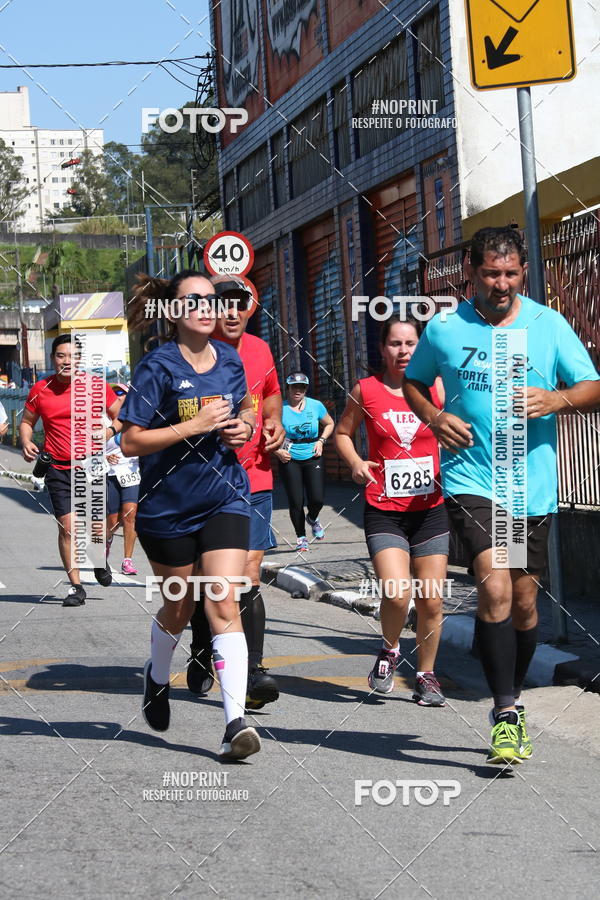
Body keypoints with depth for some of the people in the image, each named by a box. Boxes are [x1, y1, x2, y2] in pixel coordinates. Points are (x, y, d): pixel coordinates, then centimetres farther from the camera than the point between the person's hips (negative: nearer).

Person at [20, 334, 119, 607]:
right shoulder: (40, 390, 2)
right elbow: (27, 421, 16)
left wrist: (109, 430, -13)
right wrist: (26, 442, -3)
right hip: (58, 470, 1)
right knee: (67, 527, -5)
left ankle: (100, 562, 35)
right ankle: (76, 587, 5)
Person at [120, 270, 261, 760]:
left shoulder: (231, 360, 2)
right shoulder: (157, 367, -12)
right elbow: (131, 442, -15)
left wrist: (245, 426, 0)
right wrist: (195, 425, -22)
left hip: (225, 499, 2)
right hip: (168, 506, -2)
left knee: (223, 604, -12)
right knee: (179, 607, 13)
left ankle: (236, 720, -16)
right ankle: (157, 677, 46)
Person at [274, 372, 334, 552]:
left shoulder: (316, 406, 1)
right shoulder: (280, 409, -7)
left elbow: (329, 424, 17)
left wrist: (321, 441, 1)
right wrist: (277, 451, -13)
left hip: (312, 458, 2)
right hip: (289, 460, -2)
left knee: (317, 499, -7)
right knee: (295, 502, -2)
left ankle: (313, 519, 29)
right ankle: (301, 537, 17)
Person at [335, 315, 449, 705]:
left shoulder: (436, 387, 2)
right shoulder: (365, 390, 1)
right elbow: (343, 432, 14)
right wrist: (355, 462, -5)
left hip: (430, 509, 2)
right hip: (383, 512, -2)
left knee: (431, 600, 3)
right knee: (396, 594, -17)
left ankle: (426, 676, 22)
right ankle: (390, 651, 14)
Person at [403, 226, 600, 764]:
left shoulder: (549, 325, 2)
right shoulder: (444, 329, 2)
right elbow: (413, 382, 17)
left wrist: (556, 400, -19)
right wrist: (434, 418, -3)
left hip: (533, 484, 2)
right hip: (471, 479, -2)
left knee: (524, 600, 10)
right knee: (494, 584, -20)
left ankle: (512, 703, 31)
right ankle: (507, 713, -13)